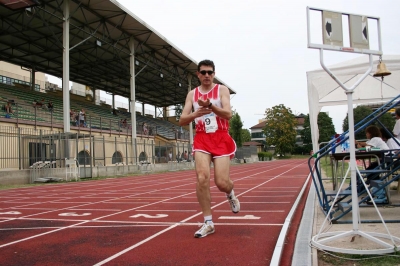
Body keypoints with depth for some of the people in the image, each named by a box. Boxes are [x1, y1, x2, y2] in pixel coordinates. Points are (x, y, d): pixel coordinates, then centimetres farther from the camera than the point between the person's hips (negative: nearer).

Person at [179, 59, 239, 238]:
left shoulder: (222, 90, 2)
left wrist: (210, 105, -31)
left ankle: (230, 194, 32)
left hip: (221, 139, -2)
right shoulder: (192, 94, 10)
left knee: (222, 182, -8)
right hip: (202, 139, 2)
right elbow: (182, 121, 1)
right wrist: (195, 114, -20)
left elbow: (228, 114, -13)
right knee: (202, 177, -17)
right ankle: (208, 222, -5)